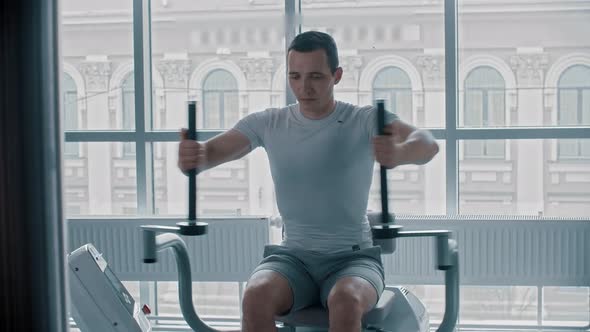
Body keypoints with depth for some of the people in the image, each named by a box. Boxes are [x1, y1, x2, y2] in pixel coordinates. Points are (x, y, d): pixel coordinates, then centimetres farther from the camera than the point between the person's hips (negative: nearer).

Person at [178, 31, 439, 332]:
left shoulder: (366, 121, -5)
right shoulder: (268, 124, 4)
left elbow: (428, 144, -23)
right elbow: (213, 151, -7)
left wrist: (399, 153, -49)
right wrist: (193, 156, -34)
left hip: (352, 258, -2)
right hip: (292, 257, 2)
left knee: (346, 302, -36)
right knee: (256, 297, -31)